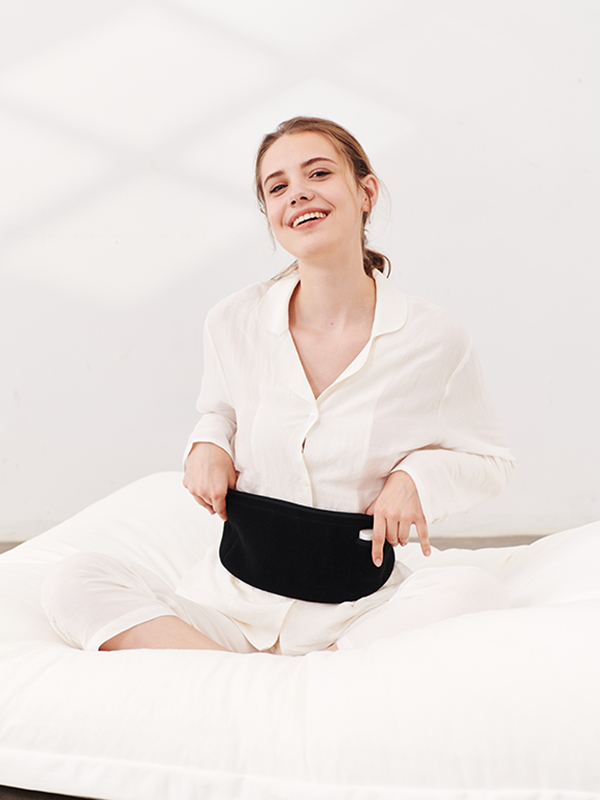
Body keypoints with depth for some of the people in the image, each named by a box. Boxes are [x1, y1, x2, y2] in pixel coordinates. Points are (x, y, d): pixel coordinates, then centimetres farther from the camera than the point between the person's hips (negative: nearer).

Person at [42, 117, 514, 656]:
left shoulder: (434, 340, -7)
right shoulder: (234, 323, -1)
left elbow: (489, 460, 8)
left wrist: (416, 475, -11)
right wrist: (207, 446, -1)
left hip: (358, 613, -1)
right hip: (234, 602, 2)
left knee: (476, 592, -32)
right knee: (74, 583, -20)